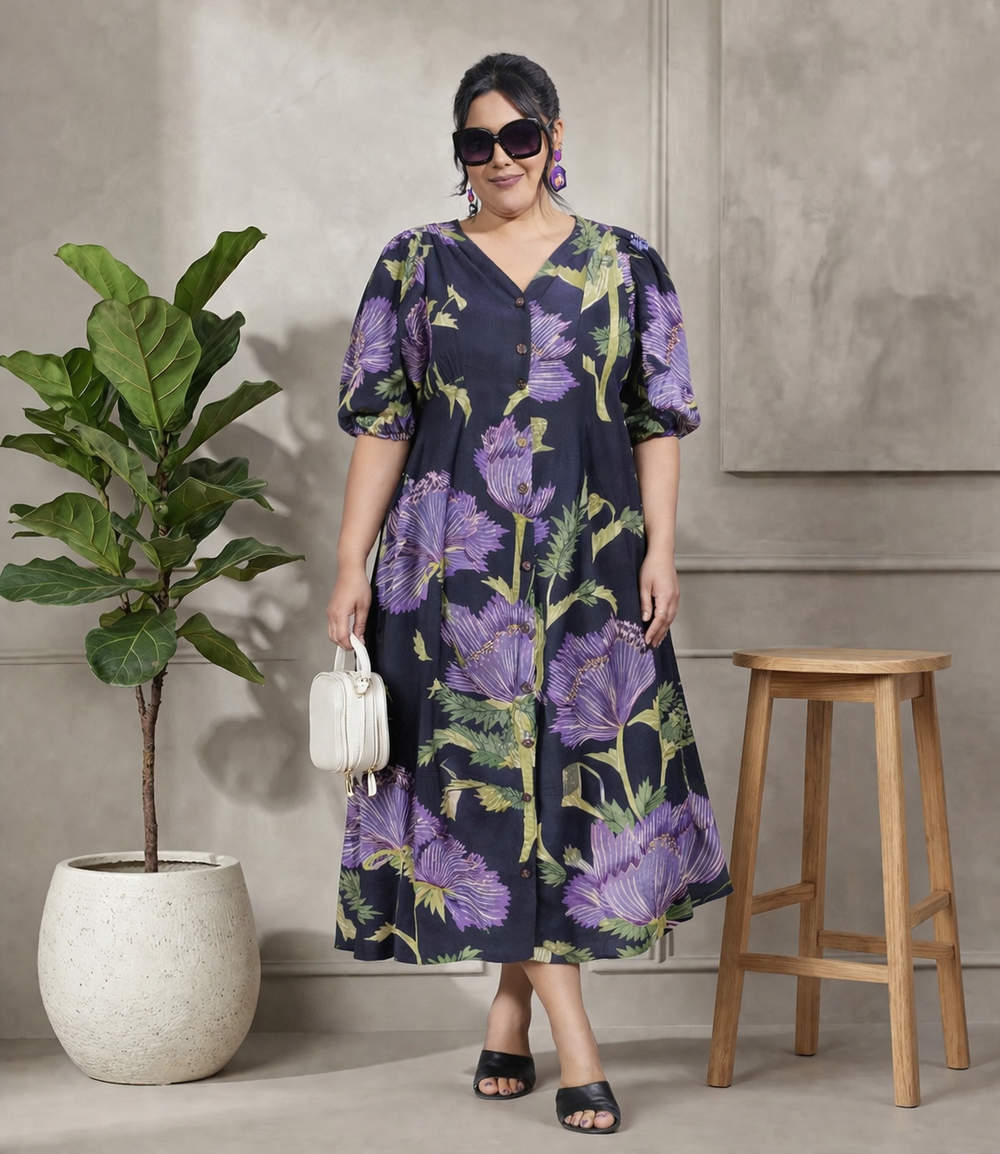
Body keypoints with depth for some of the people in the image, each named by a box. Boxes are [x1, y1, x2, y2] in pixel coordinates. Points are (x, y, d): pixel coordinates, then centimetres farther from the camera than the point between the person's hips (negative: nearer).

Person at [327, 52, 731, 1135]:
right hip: (455, 559, -1)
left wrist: (659, 549, -2)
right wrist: (352, 562, -2)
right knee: (496, 765, -4)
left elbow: (659, 421, 6)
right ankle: (574, 1046, 1)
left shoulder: (625, 265, 6)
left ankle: (511, 1013, 19)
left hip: (590, 558, 1)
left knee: (581, 762, 1)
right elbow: (380, 422, 4)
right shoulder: (415, 265, 5)